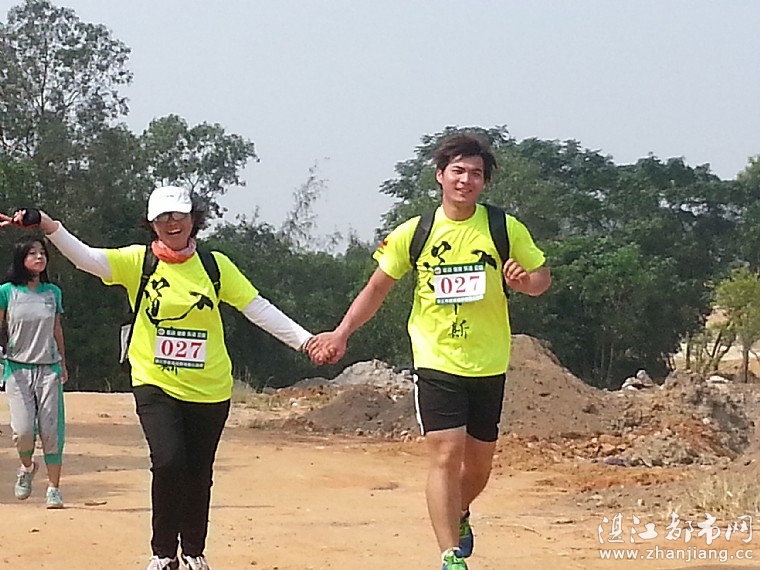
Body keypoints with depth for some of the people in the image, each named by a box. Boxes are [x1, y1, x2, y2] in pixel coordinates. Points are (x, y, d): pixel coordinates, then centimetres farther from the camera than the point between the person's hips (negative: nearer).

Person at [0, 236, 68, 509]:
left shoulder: (53, 292, 8)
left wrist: (63, 364, 15)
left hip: (49, 368, 2)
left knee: (51, 430, -4)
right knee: (23, 430, -11)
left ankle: (54, 489, 2)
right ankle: (26, 467, 20)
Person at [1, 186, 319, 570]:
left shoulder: (216, 265, 3)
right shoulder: (137, 262, -1)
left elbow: (258, 308, 2)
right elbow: (86, 258, -15)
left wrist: (305, 340, -7)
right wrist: (47, 226, -32)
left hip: (210, 390, 2)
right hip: (156, 385, -2)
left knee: (199, 473, 9)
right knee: (169, 463, -19)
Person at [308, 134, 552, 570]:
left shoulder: (506, 230, -2)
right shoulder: (414, 233, -2)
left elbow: (543, 277, 7)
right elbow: (378, 287, 7)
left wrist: (524, 281, -16)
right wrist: (343, 333, -1)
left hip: (490, 366, 2)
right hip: (437, 364, -2)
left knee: (479, 463, 13)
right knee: (445, 456, -15)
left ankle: (459, 517, 44)